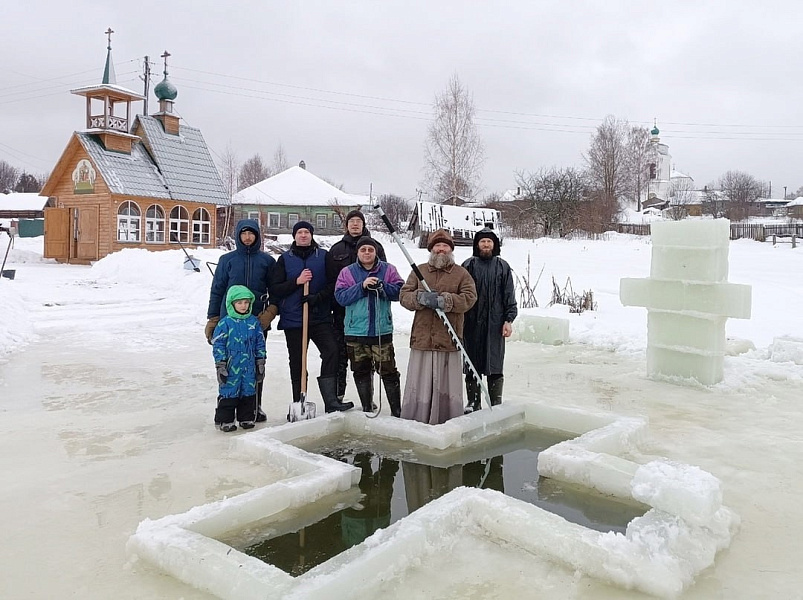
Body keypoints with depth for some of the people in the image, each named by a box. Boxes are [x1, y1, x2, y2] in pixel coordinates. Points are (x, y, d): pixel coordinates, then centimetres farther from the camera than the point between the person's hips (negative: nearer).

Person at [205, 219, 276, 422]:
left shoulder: (267, 260, 6)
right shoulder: (227, 260, 5)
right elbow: (217, 290, 6)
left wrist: (271, 311, -7)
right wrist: (212, 320, 2)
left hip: (258, 320, 1)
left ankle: (255, 407, 19)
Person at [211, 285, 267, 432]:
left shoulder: (254, 322, 5)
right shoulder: (225, 323, -7)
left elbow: (260, 344, 11)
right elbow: (218, 345, -5)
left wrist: (261, 363, 10)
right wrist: (220, 366, -8)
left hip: (249, 368, 4)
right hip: (231, 368, -4)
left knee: (249, 392, 11)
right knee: (228, 393, 1)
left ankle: (247, 418, 24)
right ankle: (224, 420, 12)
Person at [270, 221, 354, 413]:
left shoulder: (324, 256, 6)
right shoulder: (285, 259, 7)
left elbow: (333, 283, 1)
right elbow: (274, 289, 1)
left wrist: (318, 297, -15)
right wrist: (297, 281, -11)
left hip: (320, 317, 0)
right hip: (293, 319, 0)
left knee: (331, 351, -16)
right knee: (297, 362, 5)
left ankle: (331, 400, -14)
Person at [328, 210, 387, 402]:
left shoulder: (375, 247, 8)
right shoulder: (336, 249, 12)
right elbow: (330, 278, 10)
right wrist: (331, 305, 1)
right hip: (342, 307, 1)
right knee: (340, 351, 3)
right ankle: (337, 393, 13)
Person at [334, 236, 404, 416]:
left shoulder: (388, 270, 6)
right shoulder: (347, 272, 6)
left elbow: (400, 291, -4)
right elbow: (341, 297, -5)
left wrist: (382, 286, -20)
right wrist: (362, 286, -16)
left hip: (382, 331, -1)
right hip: (355, 332, 2)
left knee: (388, 371, -2)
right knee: (361, 372, 11)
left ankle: (397, 410, 8)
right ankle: (367, 408, 24)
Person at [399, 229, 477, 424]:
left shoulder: (461, 273, 7)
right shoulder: (419, 271, 13)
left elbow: (470, 297, -6)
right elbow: (404, 296, 6)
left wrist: (444, 300, -19)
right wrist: (420, 298, -15)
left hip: (449, 341, -1)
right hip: (422, 339, 1)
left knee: (448, 386, 4)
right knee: (418, 386, 5)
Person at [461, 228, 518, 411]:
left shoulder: (503, 267, 7)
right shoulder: (468, 266, 6)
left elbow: (509, 295, 6)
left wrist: (509, 320, -2)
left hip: (495, 324, 0)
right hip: (472, 323, 0)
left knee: (495, 366, 3)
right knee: (472, 365, 6)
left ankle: (496, 404, 12)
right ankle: (474, 402, 17)